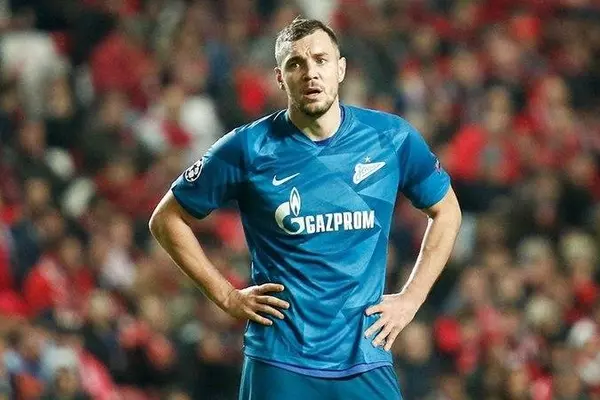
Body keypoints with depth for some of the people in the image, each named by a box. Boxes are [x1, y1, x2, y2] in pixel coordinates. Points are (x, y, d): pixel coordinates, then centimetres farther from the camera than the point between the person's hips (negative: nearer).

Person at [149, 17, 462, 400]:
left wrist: (412, 298, 8)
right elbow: (167, 219, 7)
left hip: (366, 364, 2)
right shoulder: (247, 148, -3)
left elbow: (446, 210, 18)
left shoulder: (392, 138, 2)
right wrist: (227, 296, 1)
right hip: (279, 366, -1)